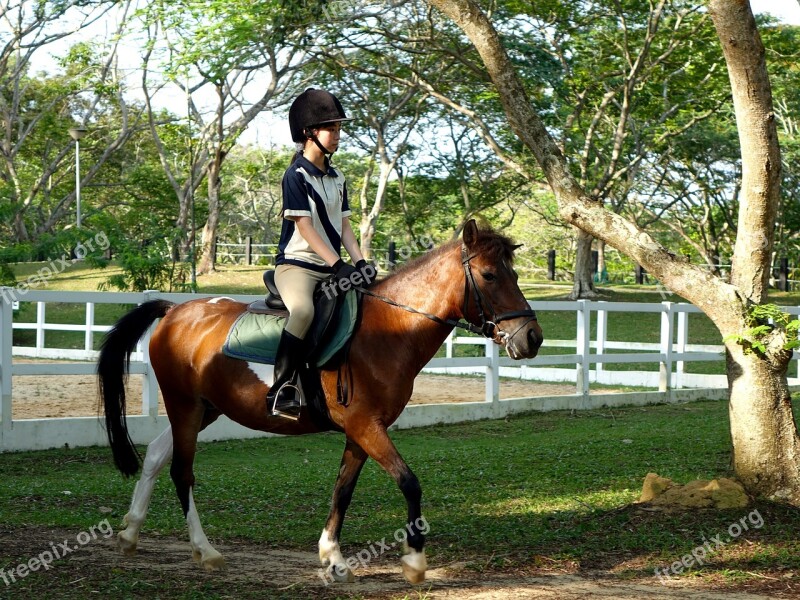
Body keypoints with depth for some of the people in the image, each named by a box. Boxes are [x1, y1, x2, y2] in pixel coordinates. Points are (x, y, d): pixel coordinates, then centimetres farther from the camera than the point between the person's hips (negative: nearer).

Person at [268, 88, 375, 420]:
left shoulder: (337, 178, 16)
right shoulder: (296, 175, -7)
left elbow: (344, 225, 13)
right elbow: (305, 227, -14)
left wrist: (359, 261, -4)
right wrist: (338, 264, -21)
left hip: (332, 268, 8)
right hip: (297, 263, -8)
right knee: (303, 310, -37)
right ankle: (281, 389, -33)